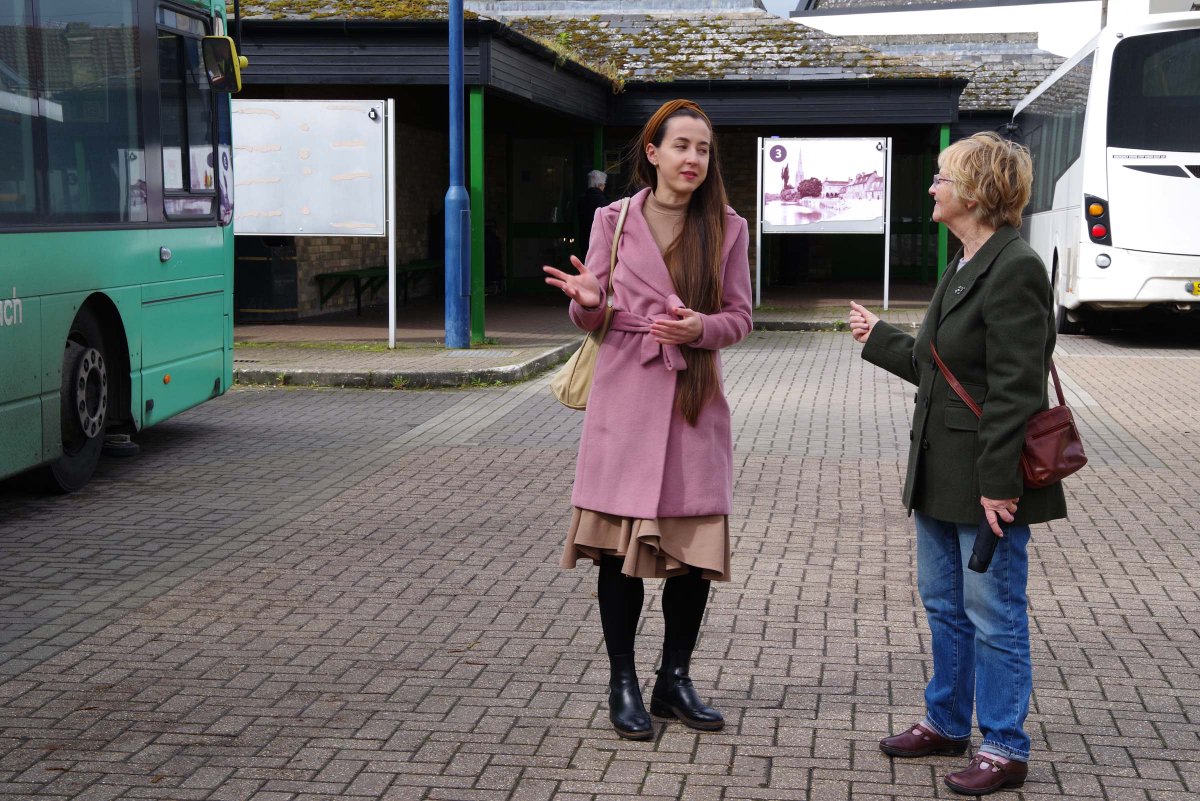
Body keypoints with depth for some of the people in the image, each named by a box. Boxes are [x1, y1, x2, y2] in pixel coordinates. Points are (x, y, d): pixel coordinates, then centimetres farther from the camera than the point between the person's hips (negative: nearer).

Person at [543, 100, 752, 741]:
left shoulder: (727, 228, 4)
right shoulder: (613, 220, 3)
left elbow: (739, 316, 6)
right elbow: (592, 319, 8)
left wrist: (701, 328, -15)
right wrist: (587, 301, -16)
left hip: (695, 403, 1)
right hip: (625, 400, -1)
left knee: (696, 547, 3)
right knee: (620, 544, 2)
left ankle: (675, 681, 21)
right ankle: (622, 684, 16)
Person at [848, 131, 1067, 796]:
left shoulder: (1015, 269, -18)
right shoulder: (963, 268, 12)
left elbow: (1014, 389, -22)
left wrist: (998, 484, -23)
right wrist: (879, 339, 31)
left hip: (988, 482, -10)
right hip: (941, 474, 10)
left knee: (993, 614, 1)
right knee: (943, 602, 19)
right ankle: (947, 722, 35)